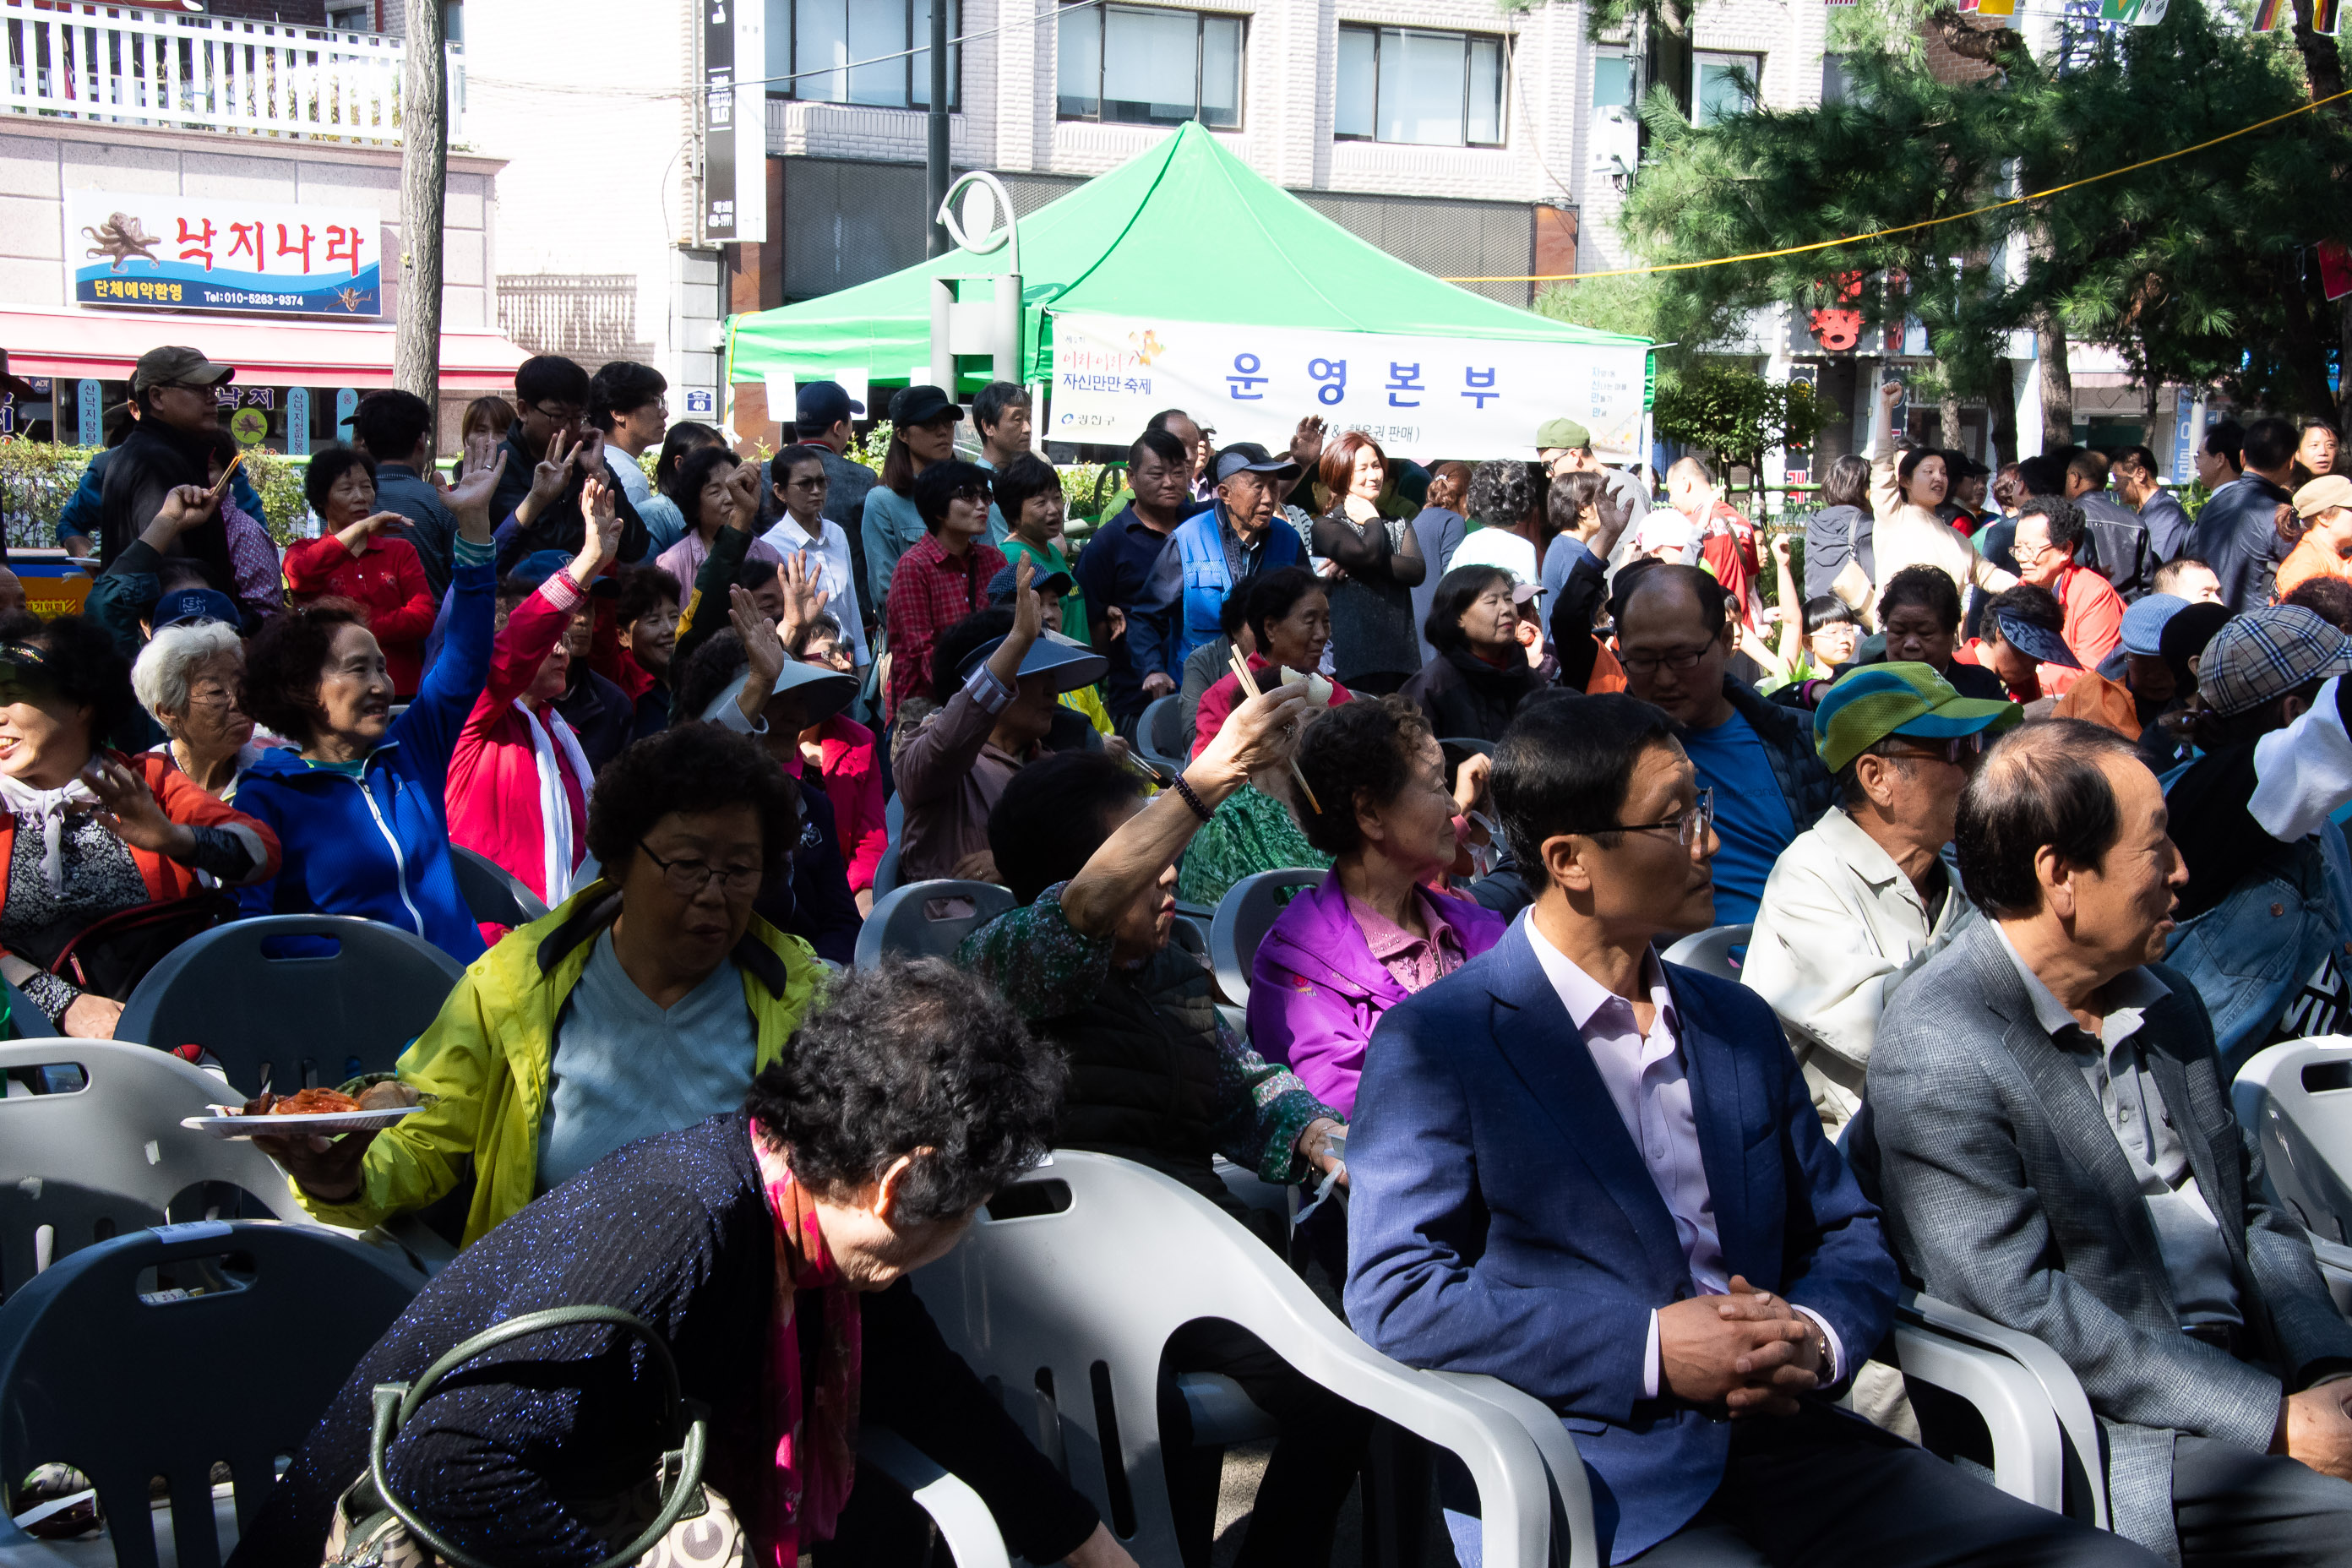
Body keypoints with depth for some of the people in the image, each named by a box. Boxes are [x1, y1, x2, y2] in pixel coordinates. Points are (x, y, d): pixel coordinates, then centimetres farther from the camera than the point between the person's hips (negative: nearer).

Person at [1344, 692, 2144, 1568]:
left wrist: (1815, 1338, -4)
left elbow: (1847, 1234, 21)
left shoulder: (1740, 1025, 18)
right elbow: (1393, 1294, -9)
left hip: (1780, 1444, 7)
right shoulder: (1433, 1043, -2)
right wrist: (1649, 1348, -15)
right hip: (1594, 1482, -6)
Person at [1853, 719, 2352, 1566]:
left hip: (2252, 1365, 8)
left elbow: (2252, 1209, 17)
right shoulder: (1936, 1053, -16)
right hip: (2117, 1428, -8)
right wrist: (2276, 1419, -18)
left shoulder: (2165, 1001, 12)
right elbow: (2021, 1307, -19)